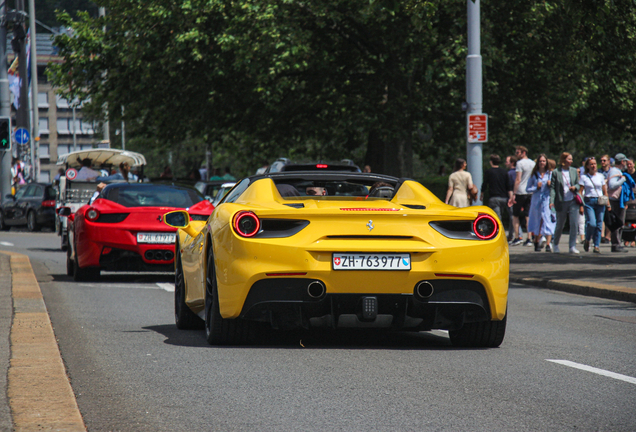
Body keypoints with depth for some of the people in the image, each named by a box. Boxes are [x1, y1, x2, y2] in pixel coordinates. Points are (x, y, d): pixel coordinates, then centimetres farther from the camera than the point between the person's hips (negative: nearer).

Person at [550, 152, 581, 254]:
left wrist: (575, 187, -8)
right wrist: (552, 201, -14)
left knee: (574, 224, -8)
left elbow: (578, 184, 16)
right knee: (560, 225, 9)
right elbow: (552, 187, -5)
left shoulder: (574, 171, 7)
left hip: (573, 202, 2)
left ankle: (572, 246, -3)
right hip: (561, 202, -2)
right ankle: (555, 243, 32)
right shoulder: (556, 172, -4)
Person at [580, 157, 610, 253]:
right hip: (589, 201, -3)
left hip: (600, 202, 3)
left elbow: (605, 191, 15)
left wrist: (608, 204, 9)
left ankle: (596, 246, 5)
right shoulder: (584, 178, 3)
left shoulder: (600, 176, 11)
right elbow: (580, 192, 1)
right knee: (592, 223, -17)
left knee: (599, 225, -2)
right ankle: (587, 240, 9)